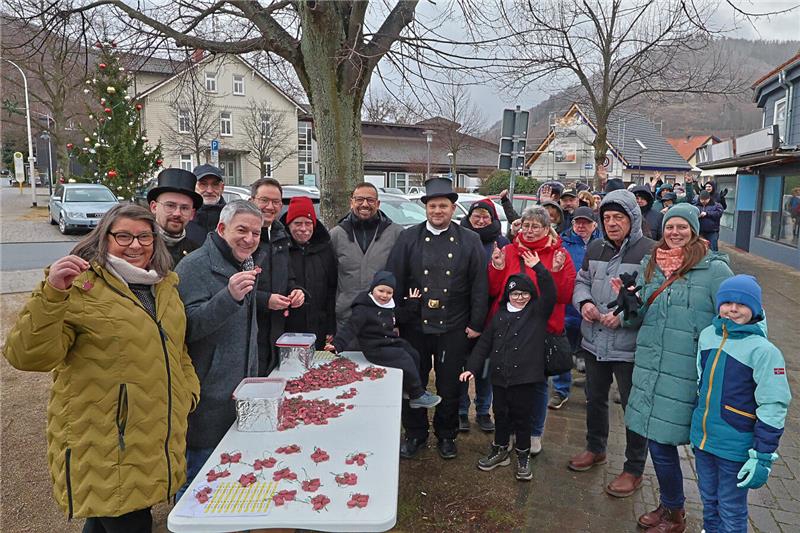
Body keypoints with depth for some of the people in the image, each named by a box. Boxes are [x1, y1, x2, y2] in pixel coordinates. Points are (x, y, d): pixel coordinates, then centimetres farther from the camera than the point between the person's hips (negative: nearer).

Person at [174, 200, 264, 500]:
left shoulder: (247, 265, 14)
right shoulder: (195, 266, -15)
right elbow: (188, 327, -26)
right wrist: (229, 296, -36)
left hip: (240, 395, 9)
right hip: (208, 401, -8)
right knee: (199, 475, 2)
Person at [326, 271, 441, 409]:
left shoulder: (388, 306, 9)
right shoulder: (362, 309, -16)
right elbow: (350, 329, -21)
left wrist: (412, 302, 22)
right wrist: (337, 344, -35)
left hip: (391, 342, 8)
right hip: (375, 349, -8)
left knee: (414, 355, -4)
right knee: (405, 361, -17)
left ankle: (408, 388, 13)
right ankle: (418, 396, -1)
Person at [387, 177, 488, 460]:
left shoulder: (470, 241, 2)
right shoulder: (408, 238, 2)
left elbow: (479, 285, 1)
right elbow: (393, 280, 1)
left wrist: (476, 324, -2)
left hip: (453, 328, 0)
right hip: (414, 326, 1)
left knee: (450, 386, 11)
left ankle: (446, 436, 31)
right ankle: (414, 434, 31)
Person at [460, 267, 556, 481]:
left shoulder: (537, 312, 2)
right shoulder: (500, 316, 11)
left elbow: (549, 293, -16)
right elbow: (484, 343, 11)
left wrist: (538, 268, -21)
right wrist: (472, 367, 5)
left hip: (525, 377, -4)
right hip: (500, 376, 4)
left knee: (522, 417, 6)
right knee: (501, 415, 15)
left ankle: (523, 457, 24)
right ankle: (500, 451, 34)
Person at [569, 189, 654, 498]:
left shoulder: (650, 252, -13)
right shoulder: (595, 248, 7)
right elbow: (581, 282, 16)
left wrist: (624, 314, -25)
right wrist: (584, 302, -5)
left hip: (630, 345, -6)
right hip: (594, 342, 6)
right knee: (595, 398, 22)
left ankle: (634, 469, 27)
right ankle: (595, 449, 45)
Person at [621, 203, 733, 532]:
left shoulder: (715, 269, -7)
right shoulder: (650, 264, 10)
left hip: (685, 372, -5)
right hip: (649, 366, 5)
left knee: (661, 441, 0)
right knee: (655, 438, 13)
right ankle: (669, 505, 36)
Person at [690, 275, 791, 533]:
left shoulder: (763, 351, -17)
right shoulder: (708, 335, 0)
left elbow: (773, 408, -15)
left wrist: (763, 457, -15)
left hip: (735, 448, -5)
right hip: (702, 441, 5)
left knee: (732, 512, 12)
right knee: (709, 502, 22)